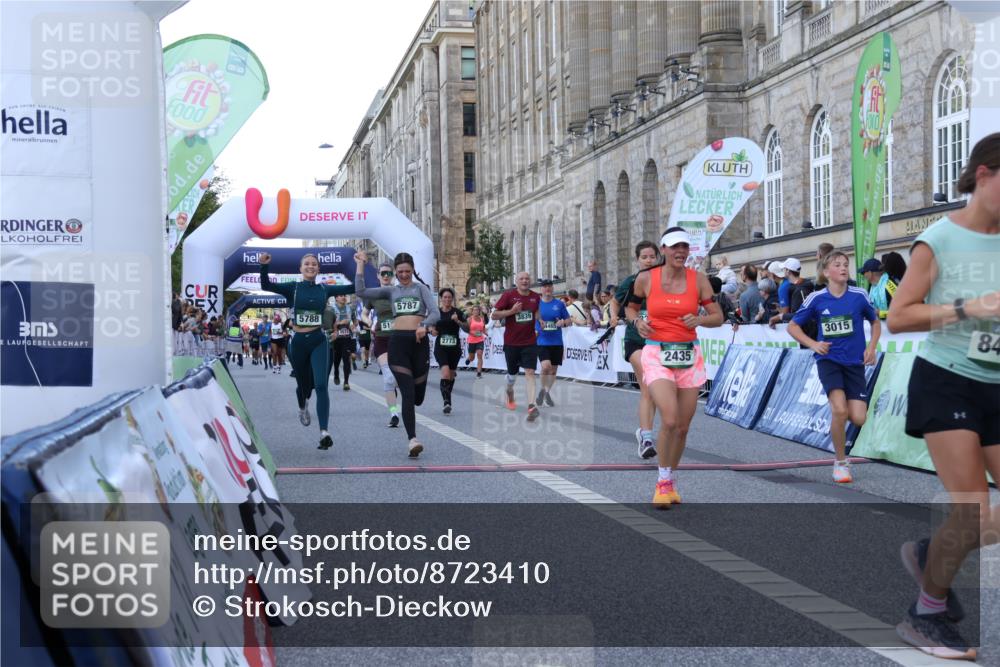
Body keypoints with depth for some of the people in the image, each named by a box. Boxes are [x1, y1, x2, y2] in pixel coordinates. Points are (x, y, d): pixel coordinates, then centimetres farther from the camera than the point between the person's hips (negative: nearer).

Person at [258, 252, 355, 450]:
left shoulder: (325, 290, 4)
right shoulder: (293, 288, 0)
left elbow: (352, 288, 1)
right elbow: (266, 285, -12)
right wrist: (264, 266, -27)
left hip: (319, 341, -1)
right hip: (299, 342, 1)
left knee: (321, 385, -17)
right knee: (304, 384, 18)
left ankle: (324, 432, -25)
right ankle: (303, 408, 55)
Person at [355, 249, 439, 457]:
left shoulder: (421, 288, 11)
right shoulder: (391, 291, 17)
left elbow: (435, 313, -3)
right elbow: (362, 292, 5)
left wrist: (425, 325, -24)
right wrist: (361, 265, 4)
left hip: (420, 342, 0)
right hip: (398, 342, 0)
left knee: (418, 397, 7)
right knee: (408, 393, -13)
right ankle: (413, 440, -17)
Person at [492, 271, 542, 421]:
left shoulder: (535, 297, 4)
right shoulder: (508, 295, -6)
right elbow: (494, 315, -8)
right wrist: (511, 311, -19)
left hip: (529, 342, 1)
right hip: (511, 342, -1)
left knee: (530, 372, -13)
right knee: (512, 373, 15)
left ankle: (531, 406, -22)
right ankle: (509, 393, 47)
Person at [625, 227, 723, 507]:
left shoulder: (698, 279, 1)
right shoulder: (646, 278, -1)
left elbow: (718, 317, 5)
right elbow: (631, 308, 14)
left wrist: (699, 319, -15)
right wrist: (637, 322, -7)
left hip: (689, 357, 3)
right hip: (657, 354, -3)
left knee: (683, 427, 6)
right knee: (670, 420, -20)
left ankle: (670, 482, 28)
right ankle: (663, 482, 0)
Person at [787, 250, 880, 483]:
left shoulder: (859, 296, -2)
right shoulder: (816, 298, -3)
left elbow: (875, 322, 15)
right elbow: (793, 326, 7)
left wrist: (871, 347, 0)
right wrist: (813, 344, -8)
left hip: (855, 362, 2)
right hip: (828, 360, -2)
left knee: (858, 418, -8)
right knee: (839, 410, -21)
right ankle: (841, 462, -3)